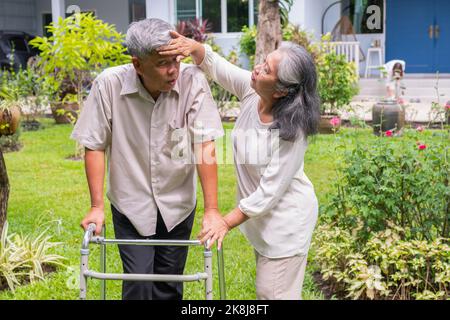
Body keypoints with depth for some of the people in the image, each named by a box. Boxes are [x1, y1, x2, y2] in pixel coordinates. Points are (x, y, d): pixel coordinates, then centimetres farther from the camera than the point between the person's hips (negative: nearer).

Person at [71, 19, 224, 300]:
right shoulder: (109, 84, -18)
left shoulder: (192, 80, -19)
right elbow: (95, 146, -9)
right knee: (138, 284, -5)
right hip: (130, 204, -1)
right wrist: (97, 207, -11)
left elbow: (205, 146, -19)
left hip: (178, 204, 1)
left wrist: (212, 209, -23)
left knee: (170, 287, 12)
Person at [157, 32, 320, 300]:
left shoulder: (291, 131, -32)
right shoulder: (251, 90, -13)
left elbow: (270, 192, -27)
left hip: (285, 219, -8)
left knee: (273, 293, 3)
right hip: (260, 213, 8)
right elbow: (215, 64, -5)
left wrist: (227, 223, -23)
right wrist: (193, 47, -27)